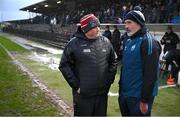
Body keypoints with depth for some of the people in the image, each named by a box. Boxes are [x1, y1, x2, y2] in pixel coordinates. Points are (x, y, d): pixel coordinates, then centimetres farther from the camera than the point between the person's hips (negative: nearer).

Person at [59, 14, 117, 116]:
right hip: (83, 94, -3)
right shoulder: (75, 43, -10)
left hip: (102, 93, 4)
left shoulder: (106, 42, 2)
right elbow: (64, 65, -7)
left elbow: (113, 61, 13)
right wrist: (76, 85, -9)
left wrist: (109, 80, 6)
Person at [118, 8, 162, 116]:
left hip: (138, 97, -7)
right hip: (124, 94, 8)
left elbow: (150, 74, -20)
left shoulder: (148, 42, -16)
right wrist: (121, 88, 15)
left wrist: (145, 100, -20)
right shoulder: (128, 40, 9)